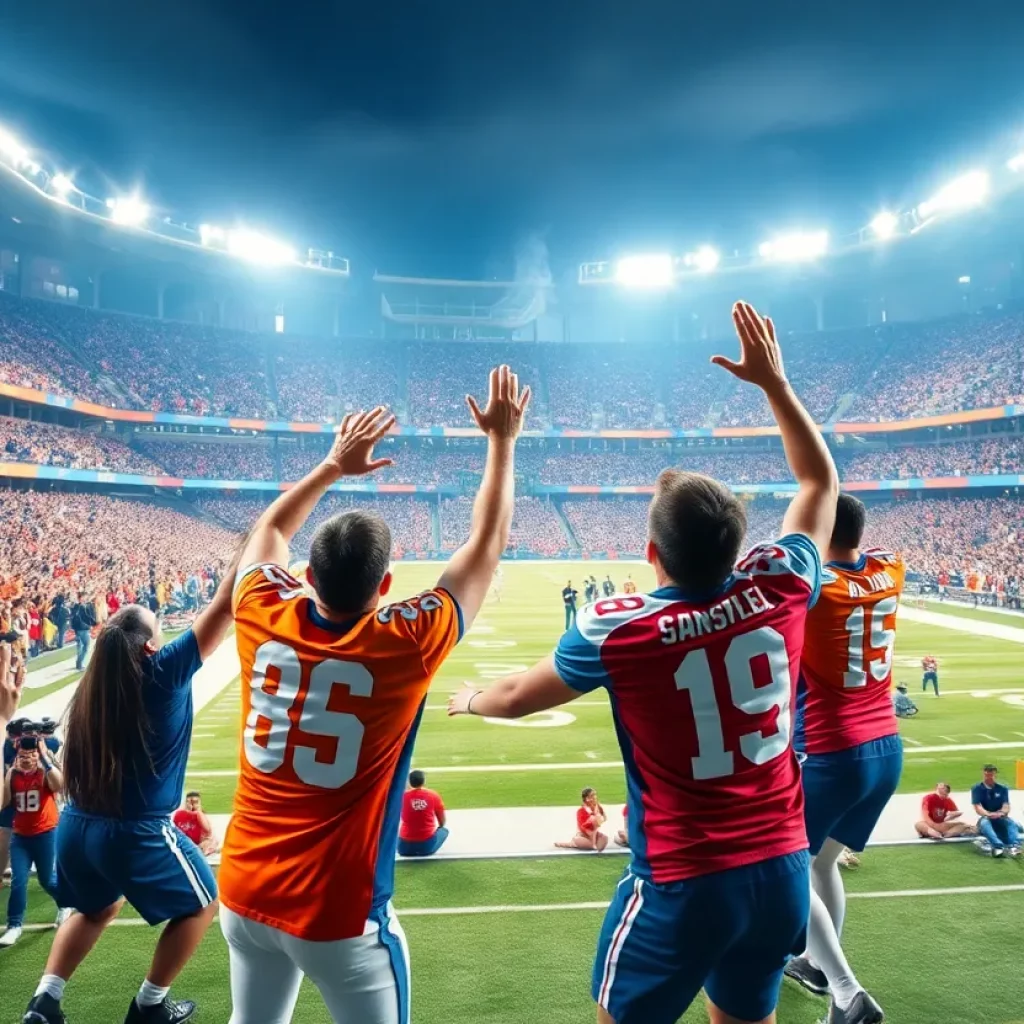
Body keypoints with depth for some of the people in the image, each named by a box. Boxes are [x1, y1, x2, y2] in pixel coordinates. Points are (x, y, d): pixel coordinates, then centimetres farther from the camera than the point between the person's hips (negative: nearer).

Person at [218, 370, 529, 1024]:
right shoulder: (402, 645, -20)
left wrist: (334, 465, 17)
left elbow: (269, 530, 12)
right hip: (338, 914, -4)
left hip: (244, 893, 5)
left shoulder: (263, 619, -11)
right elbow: (488, 544, -8)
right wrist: (504, 441, 1)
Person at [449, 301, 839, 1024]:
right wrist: (773, 380, 8)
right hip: (783, 871, 5)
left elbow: (519, 696, -1)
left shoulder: (617, 628, -19)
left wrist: (470, 700, 21)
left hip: (684, 886, -4)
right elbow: (822, 483, 7)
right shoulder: (780, 589, -12)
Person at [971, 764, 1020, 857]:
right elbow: (978, 807, -10)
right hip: (985, 818, -2)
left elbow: (1006, 806, -4)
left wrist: (1001, 813, -28)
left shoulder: (1002, 788, 8)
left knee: (1011, 822, -30)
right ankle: (998, 847, -59)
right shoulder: (976, 788, 0)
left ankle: (1015, 846, -52)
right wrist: (989, 814, -31)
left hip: (1000, 819, 2)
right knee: (984, 823, -36)